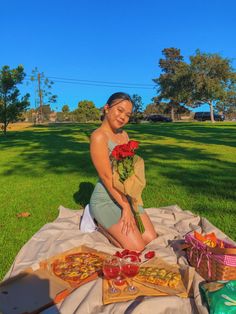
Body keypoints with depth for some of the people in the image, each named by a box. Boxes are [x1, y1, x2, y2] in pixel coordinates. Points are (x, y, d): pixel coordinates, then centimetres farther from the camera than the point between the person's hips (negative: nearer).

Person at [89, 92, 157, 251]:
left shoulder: (124, 135, 8)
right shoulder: (99, 136, -17)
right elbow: (107, 177, -20)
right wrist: (126, 207, -16)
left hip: (126, 196, 8)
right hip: (106, 199, -8)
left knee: (151, 239, 4)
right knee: (136, 248, -8)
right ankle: (96, 220, 10)